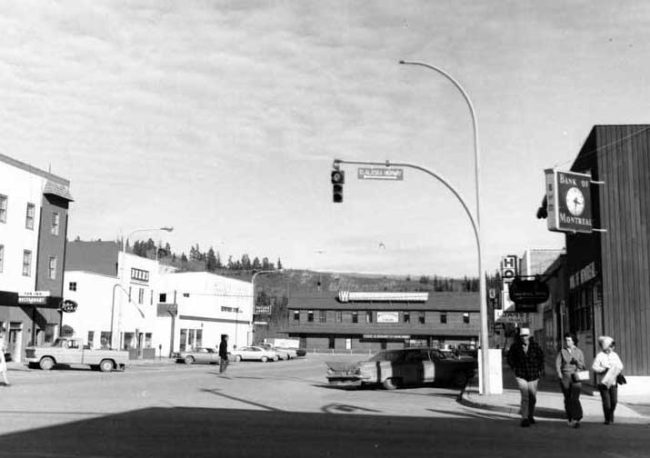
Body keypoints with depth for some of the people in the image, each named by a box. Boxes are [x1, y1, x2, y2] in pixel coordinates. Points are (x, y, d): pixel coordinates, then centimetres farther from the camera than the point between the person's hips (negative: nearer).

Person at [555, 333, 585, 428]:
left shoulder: (579, 352, 5)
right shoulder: (562, 351, 6)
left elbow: (582, 366, 5)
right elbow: (558, 363, 2)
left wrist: (577, 361, -16)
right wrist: (559, 373, -14)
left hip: (576, 377, -1)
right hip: (565, 377, 2)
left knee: (575, 398, -15)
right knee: (567, 399, 4)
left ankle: (576, 419, -11)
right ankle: (570, 418, 17)